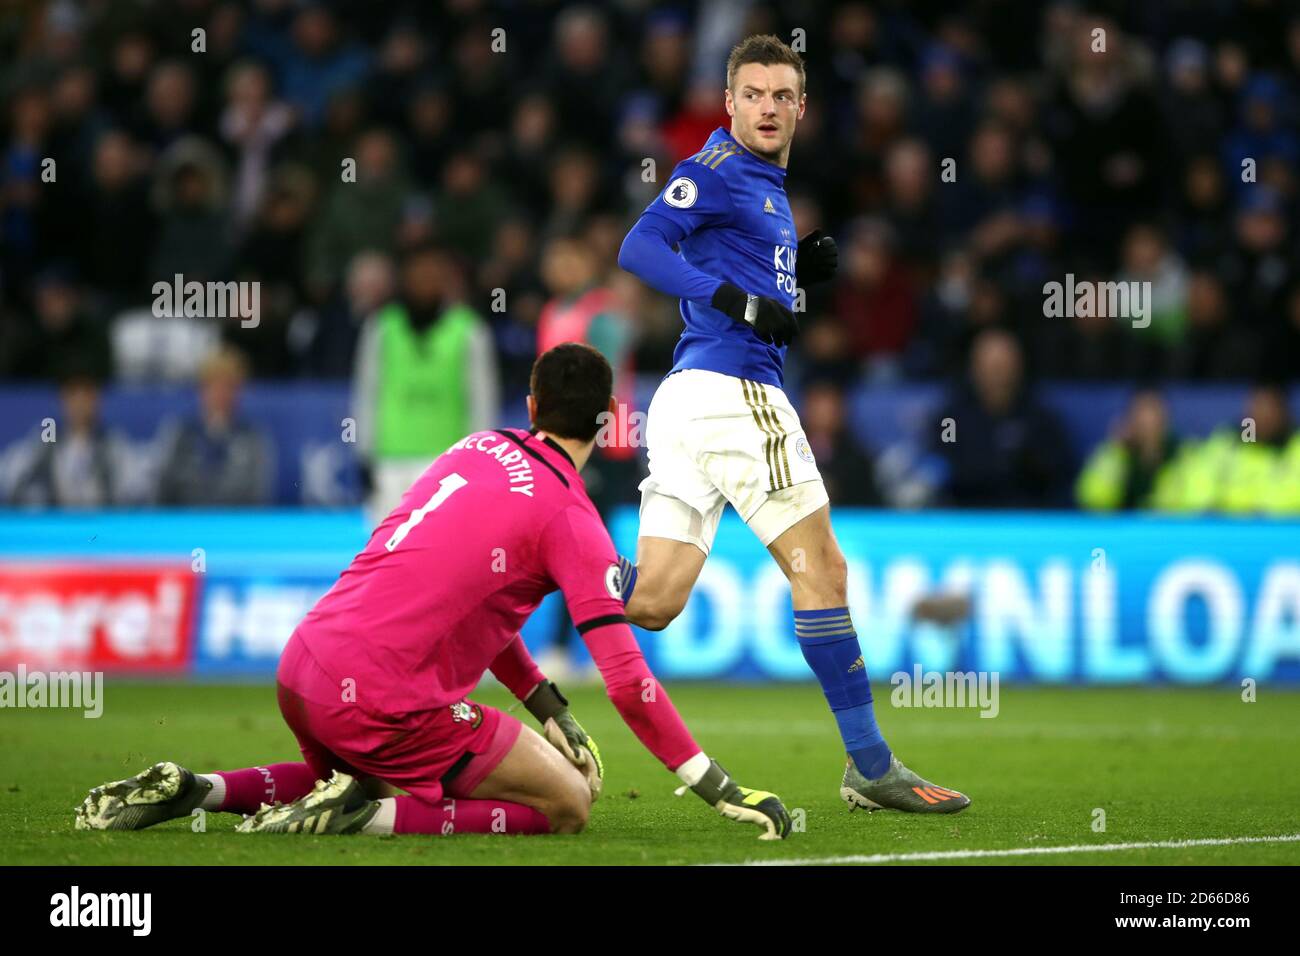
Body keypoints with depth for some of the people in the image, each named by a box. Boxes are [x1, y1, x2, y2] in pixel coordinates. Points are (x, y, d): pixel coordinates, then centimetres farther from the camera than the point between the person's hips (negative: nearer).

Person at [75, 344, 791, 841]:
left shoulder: (477, 451, 16)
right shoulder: (572, 522, -6)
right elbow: (627, 679, -11)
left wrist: (552, 714, 27)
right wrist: (722, 790, -6)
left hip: (300, 674, 7)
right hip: (380, 699, -7)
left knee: (360, 780, 38)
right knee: (567, 804, 2)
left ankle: (193, 790, 14)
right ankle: (364, 815, -13)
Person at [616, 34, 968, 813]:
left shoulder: (766, 186, 23)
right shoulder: (717, 171, -5)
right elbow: (641, 247, -17)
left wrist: (800, 268, 10)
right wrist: (739, 300, -24)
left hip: (689, 399, 9)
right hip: (731, 391, -9)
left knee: (651, 600, 3)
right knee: (822, 570, -4)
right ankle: (871, 766, -1)